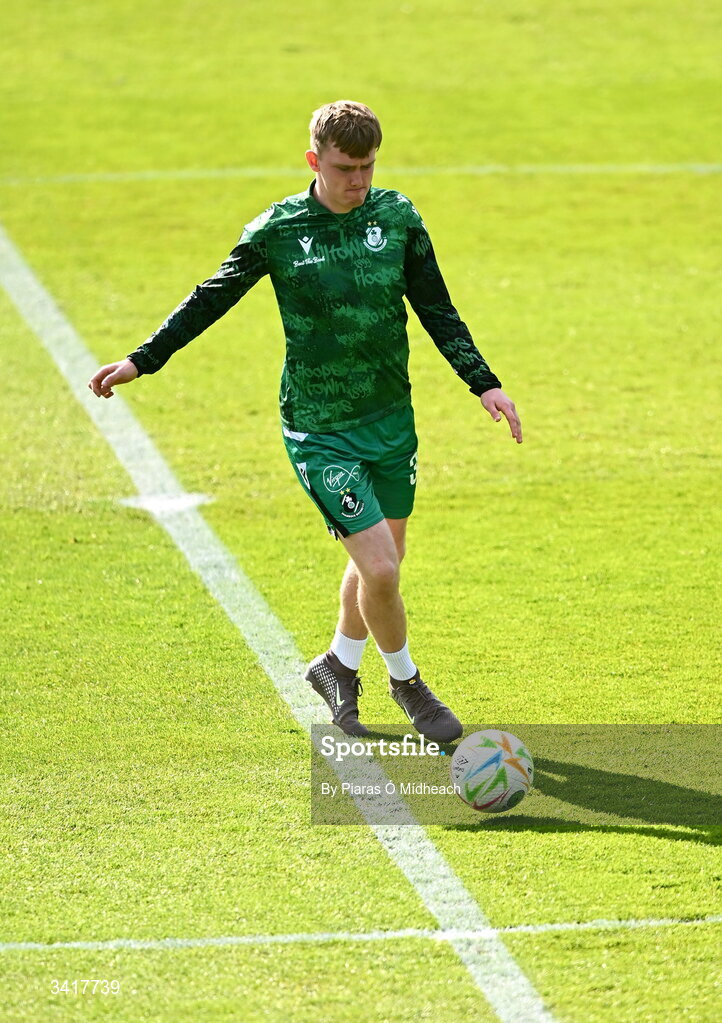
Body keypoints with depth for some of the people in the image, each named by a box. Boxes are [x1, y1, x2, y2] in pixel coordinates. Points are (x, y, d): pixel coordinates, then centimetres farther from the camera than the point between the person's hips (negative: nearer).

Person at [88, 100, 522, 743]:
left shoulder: (398, 216, -1)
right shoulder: (278, 230, -10)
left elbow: (437, 310, 7)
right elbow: (212, 299, 0)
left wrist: (484, 382, 0)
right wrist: (142, 360, -2)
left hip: (392, 415, 4)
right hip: (319, 430, -4)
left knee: (385, 555, 15)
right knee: (379, 567, -12)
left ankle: (339, 665, 41)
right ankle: (406, 681, 14)